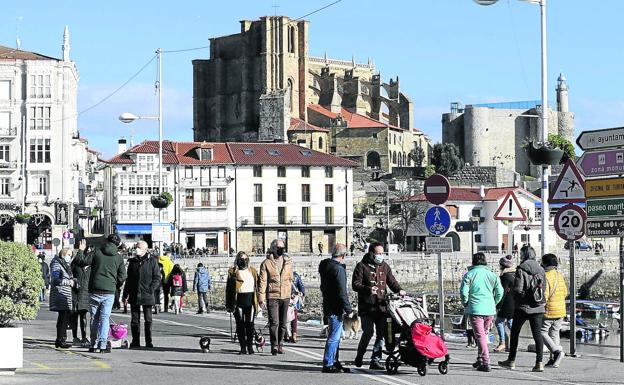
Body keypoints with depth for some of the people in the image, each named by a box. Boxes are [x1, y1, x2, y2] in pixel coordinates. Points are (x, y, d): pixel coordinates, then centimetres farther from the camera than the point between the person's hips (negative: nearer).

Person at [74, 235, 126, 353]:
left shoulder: (97, 252, -1)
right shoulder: (118, 257, 3)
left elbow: (81, 261, 0)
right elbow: (122, 276, 4)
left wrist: (81, 250, 17)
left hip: (94, 291, 0)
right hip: (109, 292, 0)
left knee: (94, 318, 9)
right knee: (104, 318, 1)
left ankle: (94, 345, 12)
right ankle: (103, 345, -7)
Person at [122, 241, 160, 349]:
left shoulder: (152, 261, 0)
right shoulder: (132, 262, 12)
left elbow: (157, 278, -1)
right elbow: (128, 279, 16)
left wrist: (151, 289, -12)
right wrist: (125, 294, 12)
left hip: (147, 295, -4)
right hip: (134, 295, 4)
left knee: (148, 320, 0)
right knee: (134, 320, 5)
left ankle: (149, 342, 4)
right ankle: (135, 342, 11)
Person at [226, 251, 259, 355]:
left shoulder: (253, 271, 13)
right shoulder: (233, 272, 4)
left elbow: (257, 286, 15)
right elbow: (229, 288, 3)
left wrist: (258, 301, 8)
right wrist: (229, 304, -3)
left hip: (250, 300, 2)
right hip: (239, 300, -1)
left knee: (250, 324, -1)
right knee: (240, 325, 1)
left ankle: (250, 346, 10)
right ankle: (243, 347, 7)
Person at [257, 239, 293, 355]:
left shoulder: (288, 262, 10)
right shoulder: (266, 263, -2)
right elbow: (262, 281, -4)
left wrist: (290, 293, 16)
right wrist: (261, 296, -10)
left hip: (285, 296, 4)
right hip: (272, 296, -4)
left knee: (283, 323, 8)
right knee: (274, 322, -11)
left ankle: (280, 345, 18)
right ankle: (274, 345, -5)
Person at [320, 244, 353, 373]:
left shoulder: (325, 266, 11)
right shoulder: (338, 269, -18)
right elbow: (342, 292, -20)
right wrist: (349, 310, -15)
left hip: (328, 306, 10)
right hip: (336, 308, -10)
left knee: (335, 336, 18)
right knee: (334, 337, -6)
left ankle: (334, 362, 25)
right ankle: (328, 365, -5)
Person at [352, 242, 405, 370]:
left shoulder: (385, 266, 16)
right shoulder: (362, 266, 0)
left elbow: (391, 281, 12)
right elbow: (355, 284, -6)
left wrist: (399, 290, -9)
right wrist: (368, 289, -24)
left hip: (381, 306, 5)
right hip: (366, 307, -5)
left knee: (381, 333, 1)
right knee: (368, 332, -8)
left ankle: (376, 360, 6)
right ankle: (359, 356, 14)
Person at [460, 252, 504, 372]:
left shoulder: (469, 275, -3)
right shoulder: (492, 275, 6)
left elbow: (463, 292, -9)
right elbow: (500, 292, 5)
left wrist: (465, 304, 8)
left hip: (475, 309, -4)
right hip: (490, 310, 4)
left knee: (480, 336, -5)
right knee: (484, 334, 20)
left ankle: (485, 363, -13)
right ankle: (480, 359, 27)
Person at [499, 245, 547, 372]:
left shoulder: (521, 270, -11)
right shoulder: (541, 270, 5)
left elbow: (517, 289, -15)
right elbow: (544, 287, 6)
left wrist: (516, 300, 4)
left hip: (523, 307, -4)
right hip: (538, 308, 4)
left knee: (514, 333, 11)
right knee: (537, 334, 2)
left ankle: (511, 361, 18)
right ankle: (539, 363, -6)